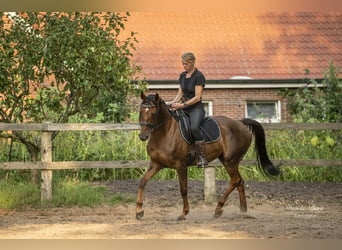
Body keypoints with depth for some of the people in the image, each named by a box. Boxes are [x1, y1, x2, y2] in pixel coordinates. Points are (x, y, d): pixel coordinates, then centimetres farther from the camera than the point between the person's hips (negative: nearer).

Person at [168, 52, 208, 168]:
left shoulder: (198, 76, -9)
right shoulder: (182, 76, 14)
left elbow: (197, 97, -14)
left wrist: (182, 105, -20)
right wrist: (173, 103, -1)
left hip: (196, 108, -8)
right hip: (184, 109, 8)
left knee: (194, 127, -35)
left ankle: (202, 157, -31)